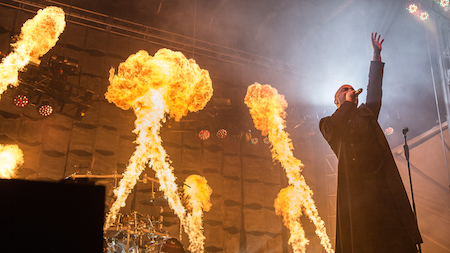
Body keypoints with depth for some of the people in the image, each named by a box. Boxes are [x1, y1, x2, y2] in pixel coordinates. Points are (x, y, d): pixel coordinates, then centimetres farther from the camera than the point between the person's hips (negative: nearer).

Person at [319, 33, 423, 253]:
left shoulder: (366, 114, 24)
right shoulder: (328, 123, 14)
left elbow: (374, 89, 16)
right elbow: (337, 126, -8)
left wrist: (376, 54, 14)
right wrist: (348, 101, 4)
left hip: (384, 184, 3)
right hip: (355, 187, -3)